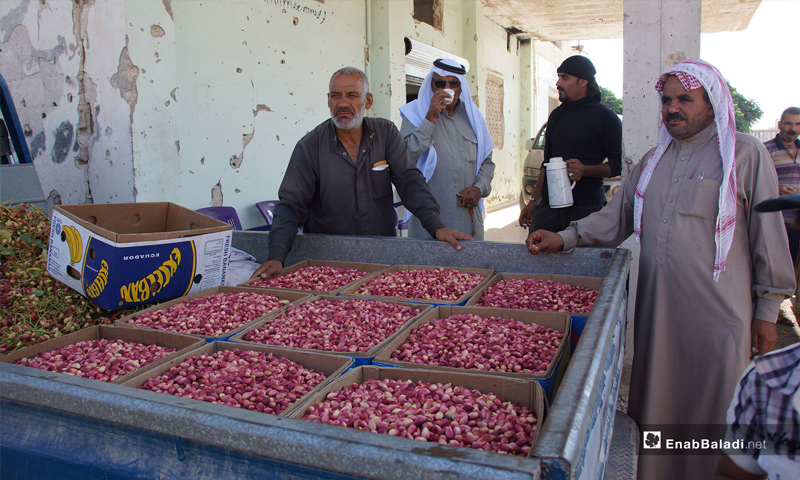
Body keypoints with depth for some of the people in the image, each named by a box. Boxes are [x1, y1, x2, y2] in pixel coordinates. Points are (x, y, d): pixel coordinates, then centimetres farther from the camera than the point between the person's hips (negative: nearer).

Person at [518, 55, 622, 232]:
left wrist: (585, 170, -21)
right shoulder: (556, 115, 20)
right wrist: (534, 201, 22)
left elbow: (618, 164, -4)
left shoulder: (605, 117, 0)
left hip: (586, 208, -5)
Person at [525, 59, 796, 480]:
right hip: (655, 308, 5)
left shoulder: (745, 153, -1)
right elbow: (616, 217, 17)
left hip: (718, 316, -4)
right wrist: (564, 238, 4)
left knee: (713, 410, 5)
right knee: (657, 406, 13)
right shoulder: (653, 160, 15)